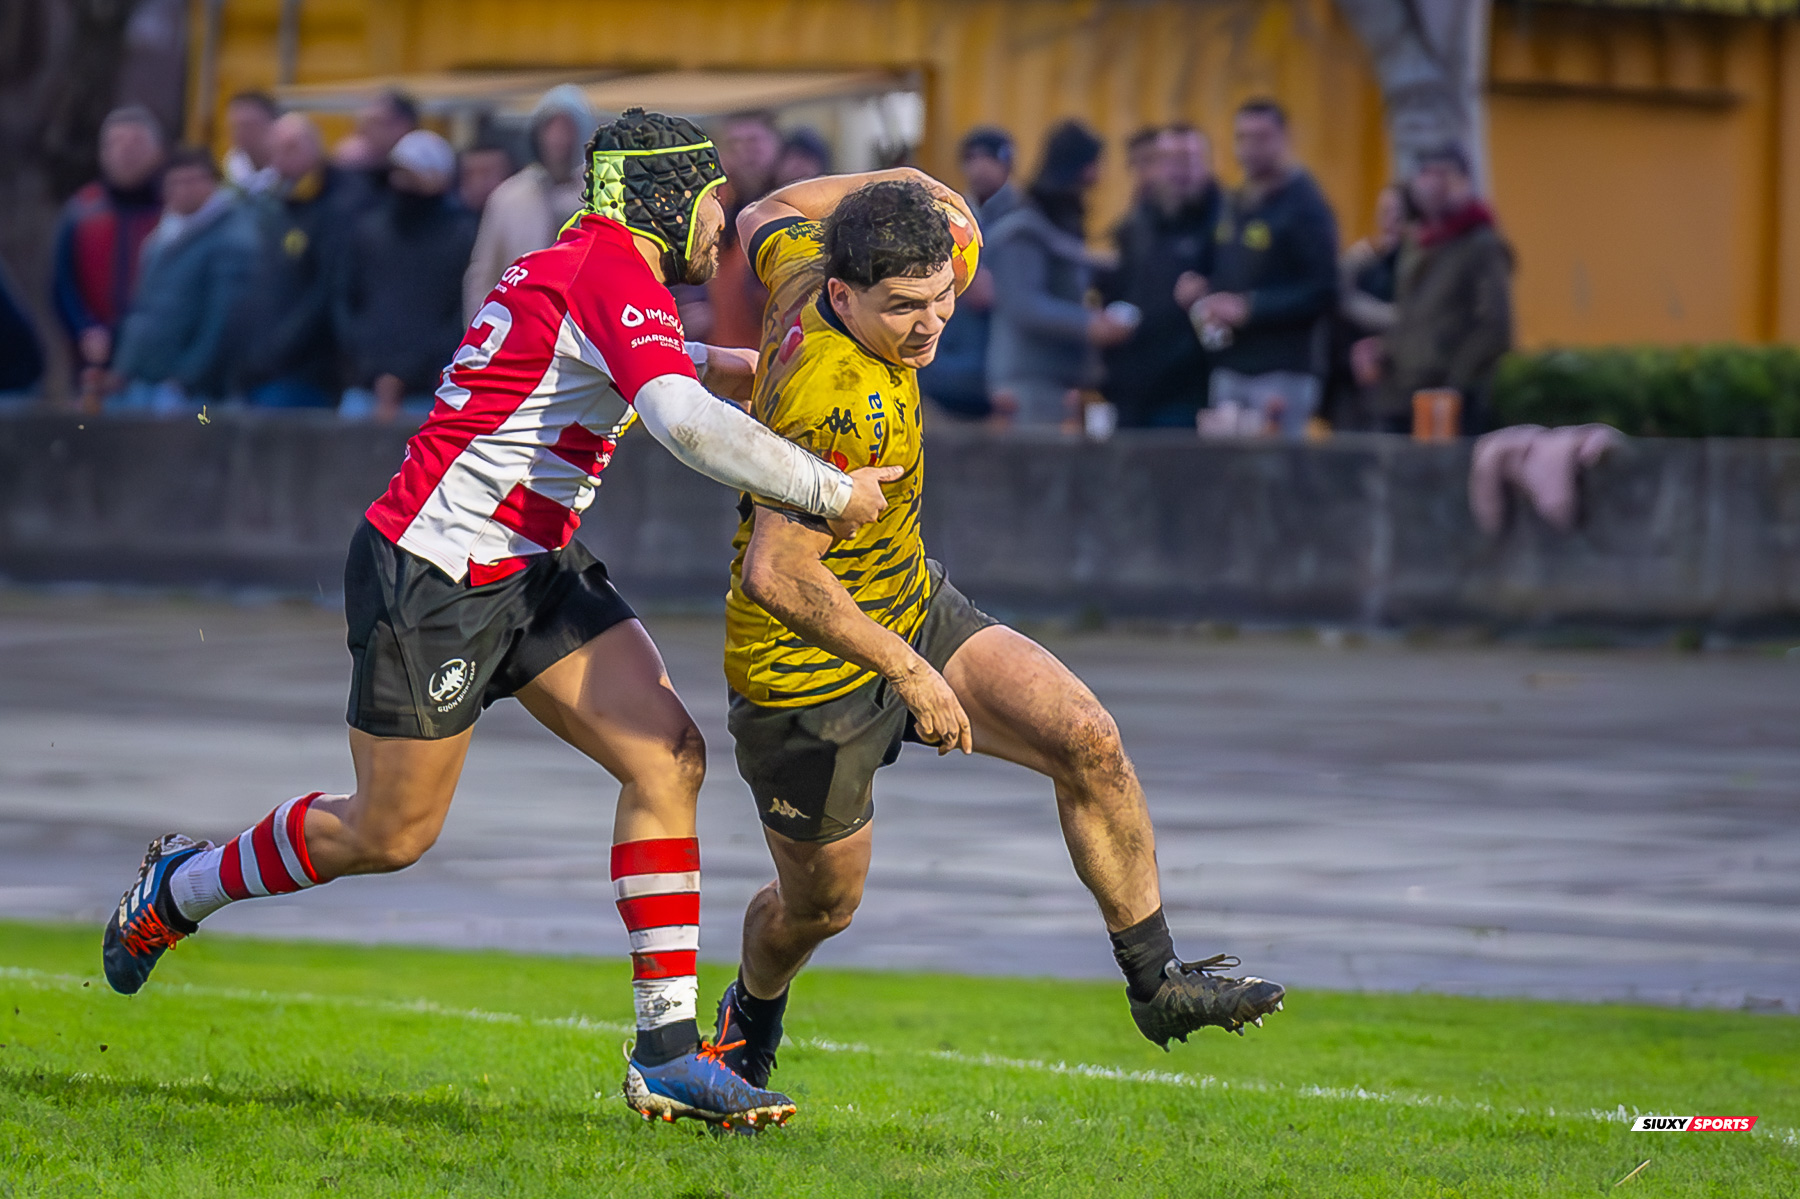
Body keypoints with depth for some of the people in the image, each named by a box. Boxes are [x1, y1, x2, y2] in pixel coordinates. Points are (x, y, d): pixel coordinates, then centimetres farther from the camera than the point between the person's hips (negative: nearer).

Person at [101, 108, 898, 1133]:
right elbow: (686, 423, -34)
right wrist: (829, 492, -28)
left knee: (669, 756, -7)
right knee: (390, 835, 4)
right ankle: (180, 888, 31)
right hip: (432, 576, -10)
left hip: (532, 570, 10)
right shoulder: (612, 271, -18)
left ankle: (668, 1049, -8)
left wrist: (720, 363, 26)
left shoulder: (575, 263, 11)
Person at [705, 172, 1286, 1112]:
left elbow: (765, 219, 13)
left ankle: (1158, 982, 1)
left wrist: (890, 187, 15)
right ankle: (751, 1015, 47)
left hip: (911, 610, 9)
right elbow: (774, 574, -40)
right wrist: (910, 672, -35)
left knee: (1089, 742, -9)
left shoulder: (805, 267, -11)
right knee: (821, 904, 12)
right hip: (808, 672, -8)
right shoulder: (841, 402, -36)